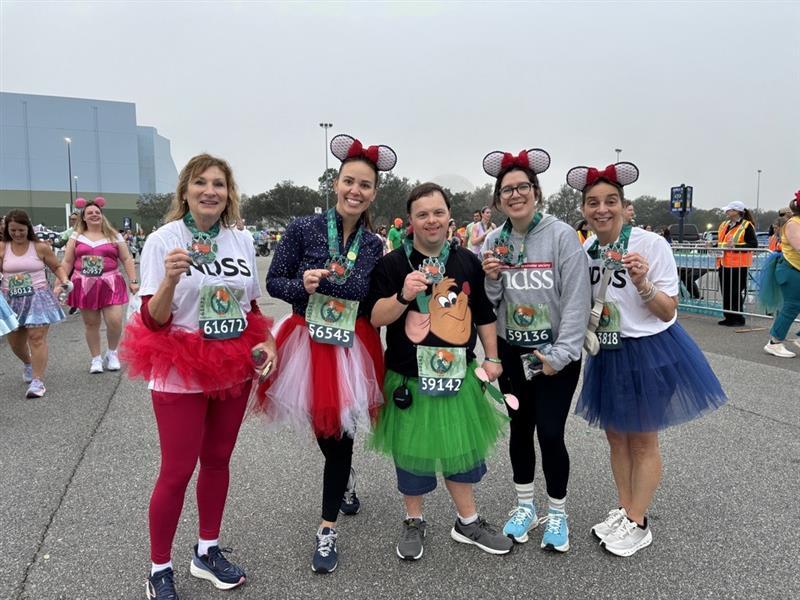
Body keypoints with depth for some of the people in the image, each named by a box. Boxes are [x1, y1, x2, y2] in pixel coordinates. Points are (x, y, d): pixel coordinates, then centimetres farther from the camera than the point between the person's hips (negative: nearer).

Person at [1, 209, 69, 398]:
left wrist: (64, 280, -8)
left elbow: (57, 267, 8)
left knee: (37, 338, -11)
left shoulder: (40, 247, -2)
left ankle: (38, 381, -7)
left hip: (37, 298, -3)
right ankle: (28, 363, 47)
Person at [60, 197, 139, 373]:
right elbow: (67, 262, 11)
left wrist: (133, 281, -2)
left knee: (115, 321, -11)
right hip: (85, 285, 1)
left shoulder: (113, 236, 7)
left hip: (110, 284, -1)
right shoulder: (76, 237, 9)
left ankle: (112, 353, 15)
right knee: (91, 324, 6)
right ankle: (96, 359, 20)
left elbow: (127, 259, 6)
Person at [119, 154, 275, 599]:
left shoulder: (242, 241, 1)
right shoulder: (163, 240, -11)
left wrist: (266, 342, -5)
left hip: (234, 367, 5)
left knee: (218, 460, 17)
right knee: (177, 471, 3)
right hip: (180, 371, -4)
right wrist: (171, 280, -30)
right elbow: (153, 321, -12)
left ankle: (208, 551, 36)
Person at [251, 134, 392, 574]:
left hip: (351, 349, 1)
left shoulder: (374, 246, 0)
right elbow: (273, 282, -4)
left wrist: (374, 356, 4)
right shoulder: (303, 229, -8)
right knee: (325, 435, 15)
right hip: (306, 344, 0)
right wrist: (302, 285, -24)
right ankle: (347, 481, 50)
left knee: (338, 435, 4)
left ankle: (327, 530, 22)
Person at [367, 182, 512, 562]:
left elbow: (484, 315, 12)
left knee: (461, 446, 14)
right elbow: (376, 317, -10)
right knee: (413, 449, 11)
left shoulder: (468, 262, 4)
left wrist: (492, 358, 9)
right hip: (409, 377, -2)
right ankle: (414, 522, 33)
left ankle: (468, 522, 34)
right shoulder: (393, 263, -7)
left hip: (458, 373, 3)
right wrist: (404, 295, -26)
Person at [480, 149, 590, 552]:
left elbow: (577, 299, -13)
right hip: (511, 352, 4)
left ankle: (557, 513, 23)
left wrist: (561, 354, -16)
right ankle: (524, 505, 33)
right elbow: (488, 303, 7)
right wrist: (490, 279, -14)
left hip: (556, 354, -4)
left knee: (550, 433, -1)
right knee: (520, 427, 14)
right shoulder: (493, 242, 2)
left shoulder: (561, 235, -12)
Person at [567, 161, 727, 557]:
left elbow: (668, 312, -13)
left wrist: (642, 283, -28)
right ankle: (624, 509, 35)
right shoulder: (585, 250, 0)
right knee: (615, 435, 17)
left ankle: (638, 524, 24)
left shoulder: (651, 244, -16)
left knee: (642, 442, 8)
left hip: (648, 352, -5)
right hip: (607, 353, 6)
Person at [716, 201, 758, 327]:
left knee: (736, 293, -4)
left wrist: (736, 246, -22)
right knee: (725, 292, 10)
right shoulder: (723, 225, 16)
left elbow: (754, 244, -13)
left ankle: (738, 318, 6)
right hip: (723, 264, 8)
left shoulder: (747, 226, -7)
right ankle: (729, 317, 20)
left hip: (738, 265, -8)